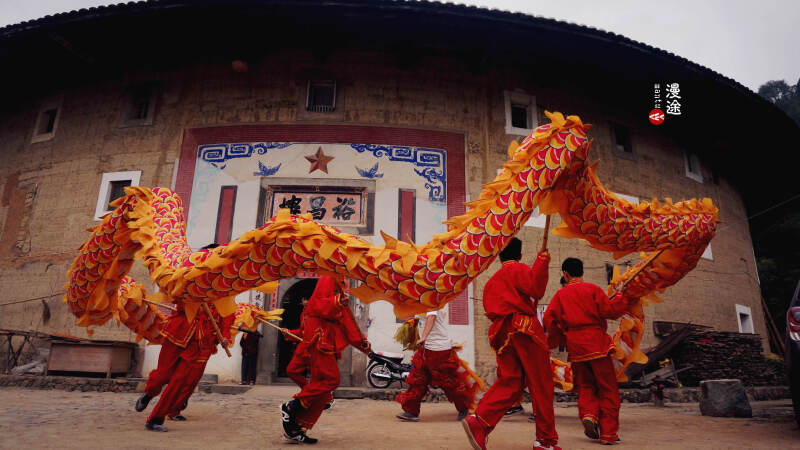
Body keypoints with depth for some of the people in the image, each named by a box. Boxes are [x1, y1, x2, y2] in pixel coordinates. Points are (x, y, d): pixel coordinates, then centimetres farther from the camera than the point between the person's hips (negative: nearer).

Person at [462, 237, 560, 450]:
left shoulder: (491, 281, 23)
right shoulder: (518, 269, -1)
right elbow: (536, 289, -16)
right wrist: (542, 260, -9)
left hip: (502, 334, 7)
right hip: (525, 330, -7)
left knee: (509, 383, 3)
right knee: (541, 386, 3)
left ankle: (480, 421, -17)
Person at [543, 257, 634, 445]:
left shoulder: (560, 294, 5)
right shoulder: (592, 289, -1)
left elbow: (549, 319, -2)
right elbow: (608, 311, -8)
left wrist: (557, 340, 14)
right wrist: (621, 298, 8)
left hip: (575, 346, 3)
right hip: (596, 343, -2)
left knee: (586, 386, 18)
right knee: (608, 389, 7)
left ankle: (588, 414, -7)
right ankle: (608, 433, 6)